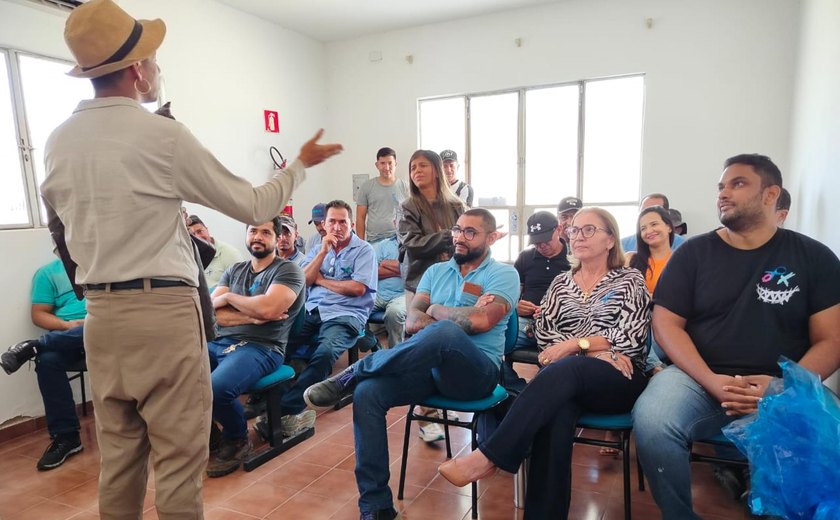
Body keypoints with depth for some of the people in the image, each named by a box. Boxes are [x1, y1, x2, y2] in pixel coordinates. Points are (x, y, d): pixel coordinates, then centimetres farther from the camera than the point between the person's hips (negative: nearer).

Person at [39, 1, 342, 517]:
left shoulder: (58, 141, 8)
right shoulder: (162, 134, -11)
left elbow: (61, 230, 19)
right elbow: (254, 207, -6)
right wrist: (300, 164, 7)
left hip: (100, 315, 7)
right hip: (163, 312, -6)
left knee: (118, 453, 18)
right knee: (178, 457, 5)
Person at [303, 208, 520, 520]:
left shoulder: (503, 274, 2)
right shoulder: (436, 271, 17)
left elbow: (481, 321, -15)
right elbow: (412, 322, 5)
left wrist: (436, 311, 1)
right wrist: (459, 317, -10)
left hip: (476, 371, -5)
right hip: (429, 365, 5)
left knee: (445, 333, -38)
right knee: (367, 393, -22)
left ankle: (351, 375, -19)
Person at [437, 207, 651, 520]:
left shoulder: (630, 280, 9)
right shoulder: (561, 283, 19)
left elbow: (631, 339, -4)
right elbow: (543, 332, 6)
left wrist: (573, 345, -11)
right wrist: (598, 351, -8)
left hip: (619, 380, -2)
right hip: (568, 380, 3)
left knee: (562, 371, -37)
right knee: (555, 409, -36)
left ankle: (488, 457, -40)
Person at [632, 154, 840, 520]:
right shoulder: (693, 253, 7)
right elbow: (666, 323, 1)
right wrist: (711, 382, -14)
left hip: (783, 389, 0)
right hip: (699, 378, 0)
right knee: (650, 422, -30)